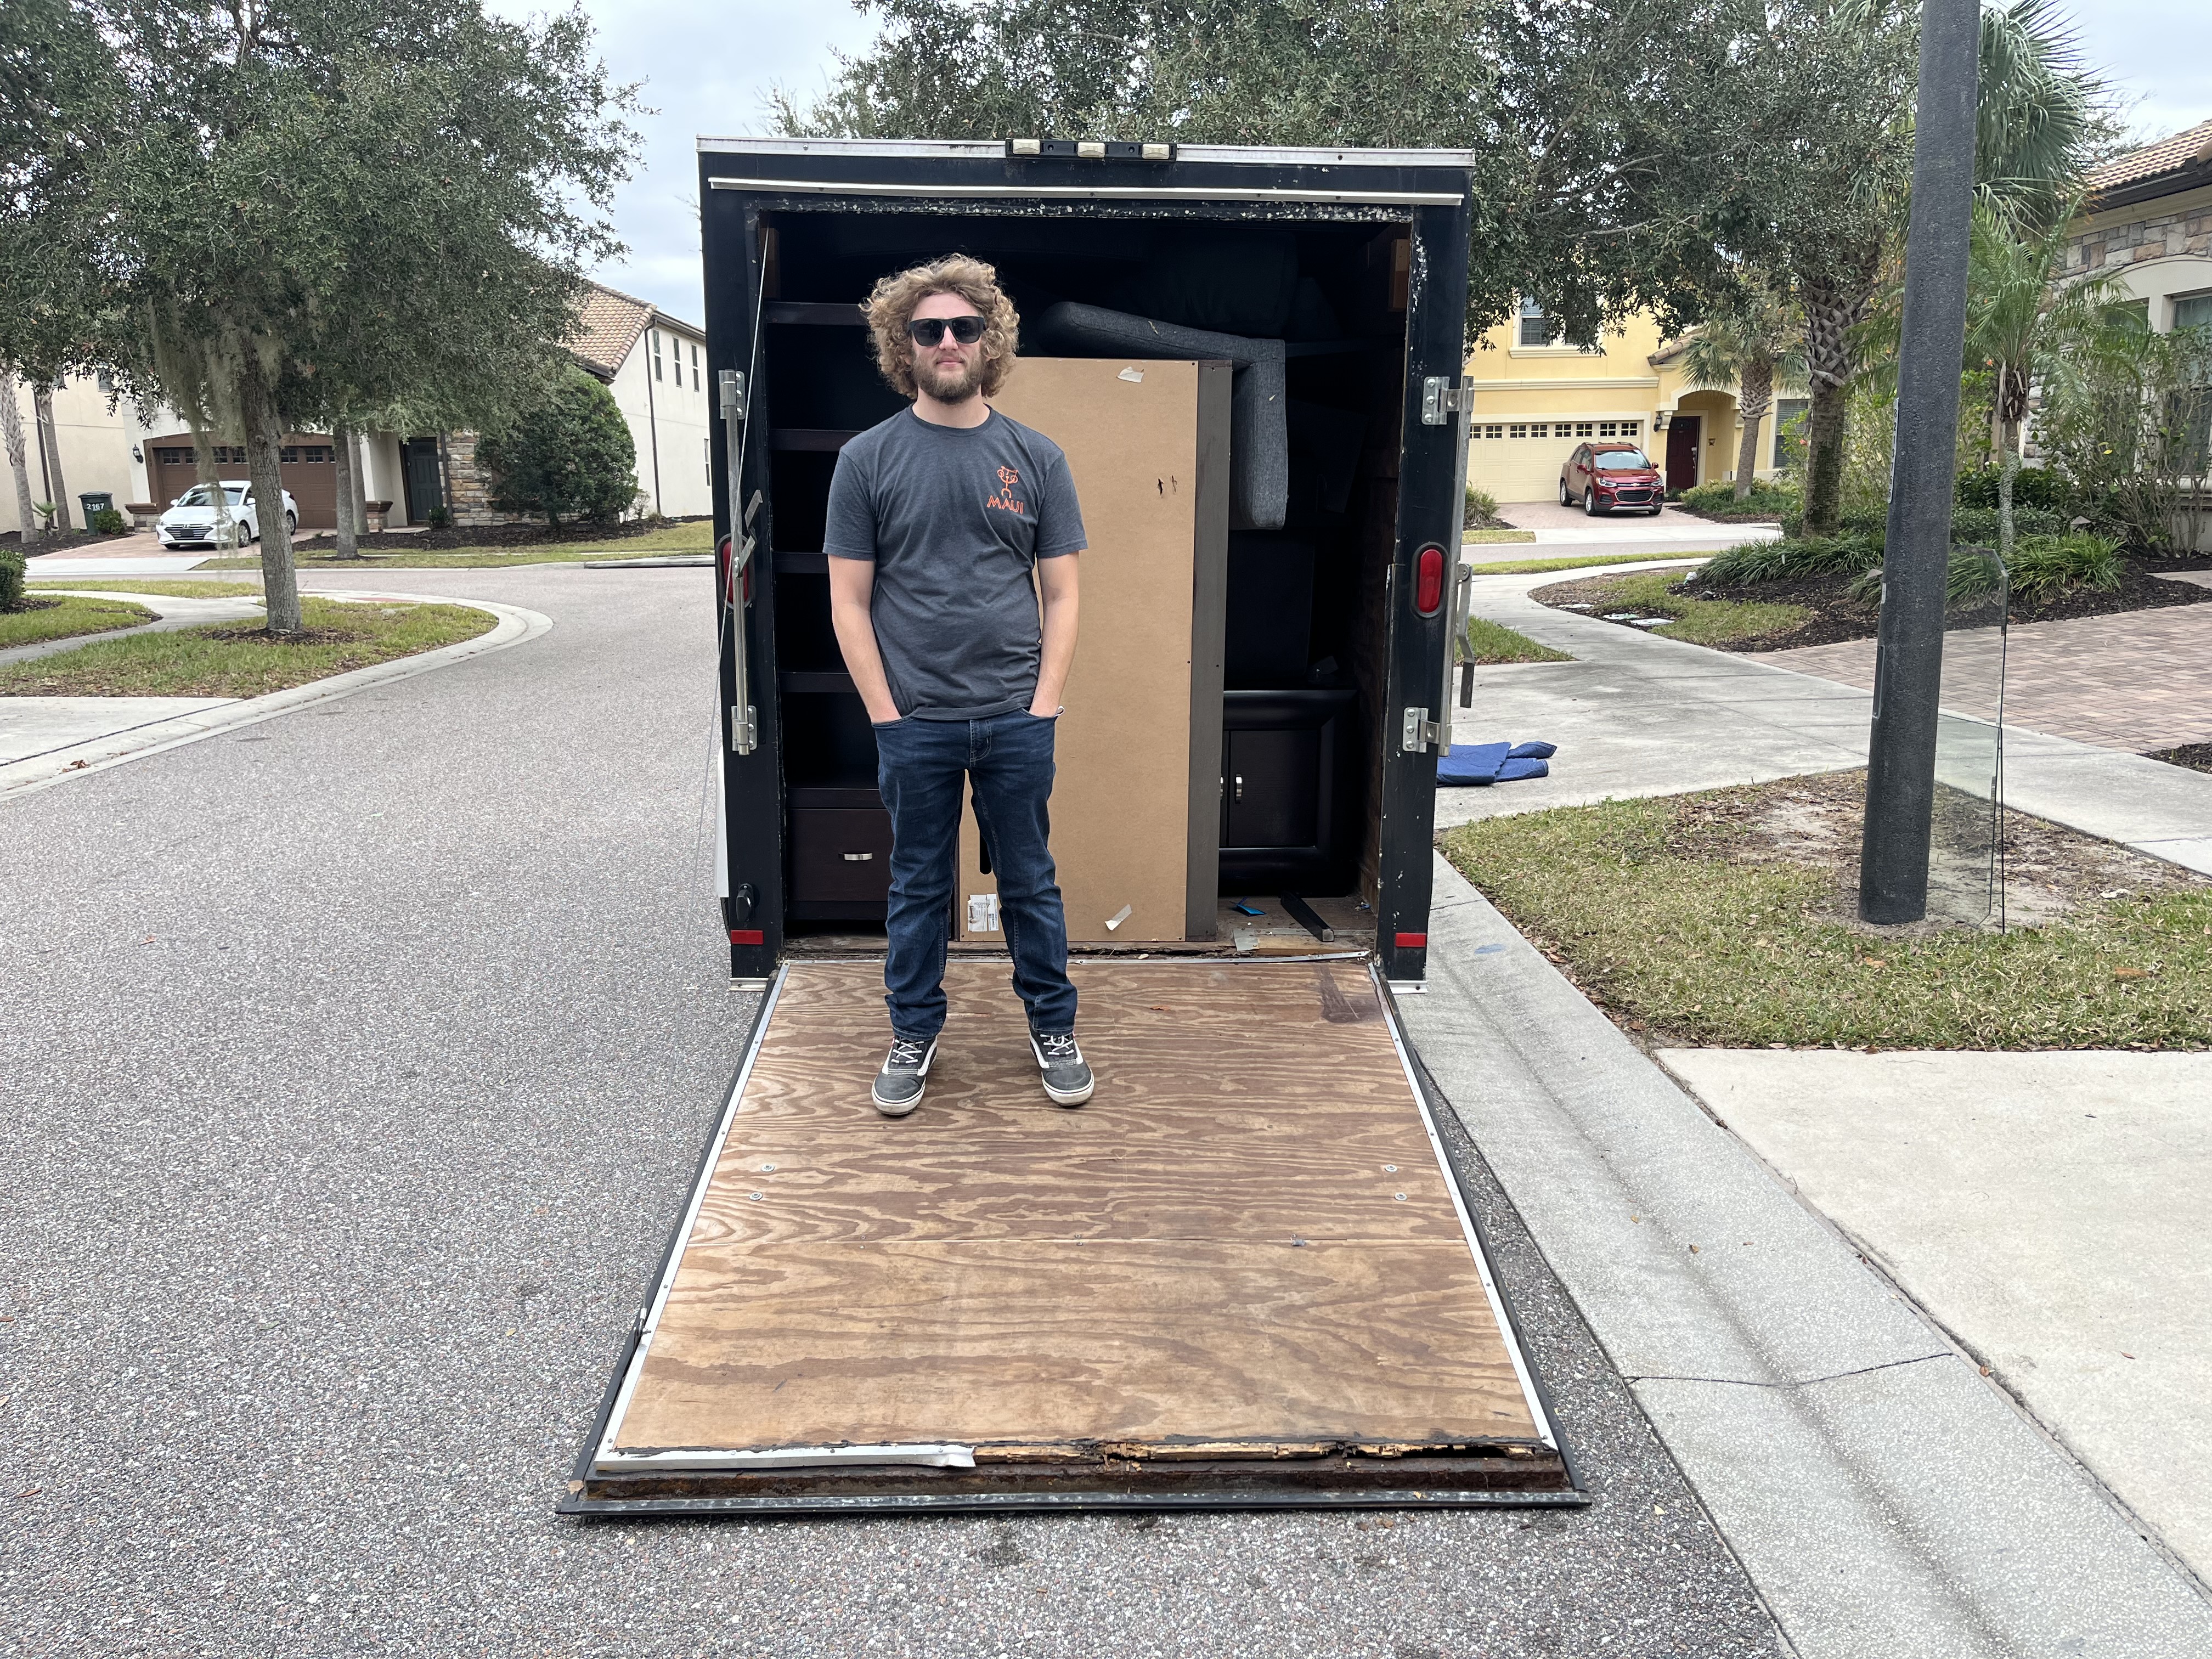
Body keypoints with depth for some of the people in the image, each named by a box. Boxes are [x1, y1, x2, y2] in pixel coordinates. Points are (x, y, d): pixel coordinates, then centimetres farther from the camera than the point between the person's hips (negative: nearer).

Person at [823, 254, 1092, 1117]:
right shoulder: (867, 459, 0)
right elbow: (849, 602, -1)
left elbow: (1061, 594, 4)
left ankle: (1053, 1028, 27)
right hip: (915, 721, 0)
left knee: (1030, 882, 11)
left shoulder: (1035, 457, 3)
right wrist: (888, 716, -7)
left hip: (1017, 720, 1)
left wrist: (1043, 706, -4)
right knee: (917, 886, 12)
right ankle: (914, 1035, 28)